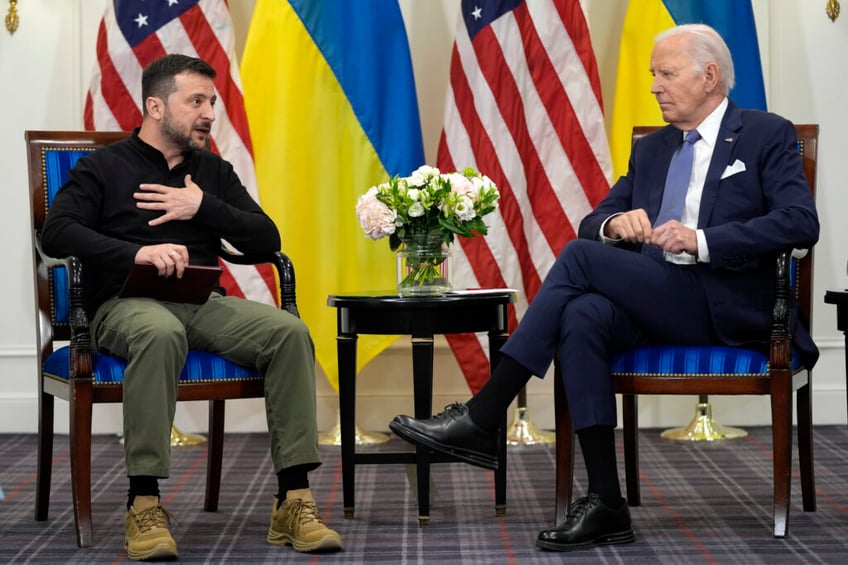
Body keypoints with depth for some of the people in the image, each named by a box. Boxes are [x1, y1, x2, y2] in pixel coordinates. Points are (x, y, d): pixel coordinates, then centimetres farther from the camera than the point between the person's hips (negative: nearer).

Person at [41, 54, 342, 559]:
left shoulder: (214, 172, 21)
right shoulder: (103, 168, 8)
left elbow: (266, 242, 11)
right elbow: (57, 233, -9)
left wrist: (203, 208, -4)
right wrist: (138, 252, -24)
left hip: (203, 305, 4)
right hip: (126, 304, -4)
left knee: (290, 332, -24)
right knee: (161, 334, -40)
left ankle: (294, 500, -26)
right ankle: (144, 506, -37)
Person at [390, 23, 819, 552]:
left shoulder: (768, 136, 4)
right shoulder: (650, 149, 23)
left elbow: (800, 223, -11)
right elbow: (592, 224, 19)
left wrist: (700, 241, -20)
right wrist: (615, 223, -6)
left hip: (725, 306, -6)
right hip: (652, 302, 6)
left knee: (580, 256, -23)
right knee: (583, 316, -30)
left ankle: (482, 418, -21)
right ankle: (606, 503, -30)